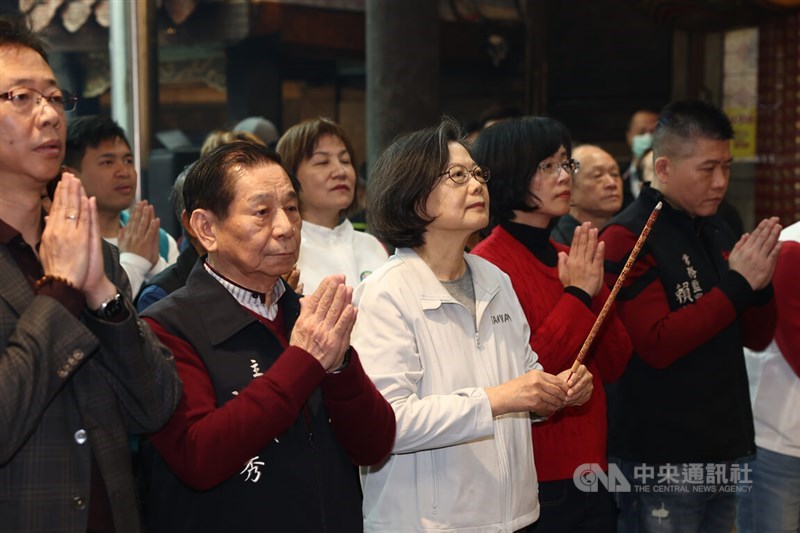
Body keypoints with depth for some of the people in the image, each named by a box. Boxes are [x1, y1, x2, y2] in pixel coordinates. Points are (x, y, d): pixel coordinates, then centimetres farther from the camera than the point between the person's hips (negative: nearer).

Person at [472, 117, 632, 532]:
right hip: (534, 479, -7)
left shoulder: (569, 260, 8)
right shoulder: (488, 264, -14)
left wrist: (596, 290, -8)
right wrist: (577, 296, -18)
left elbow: (613, 365, 6)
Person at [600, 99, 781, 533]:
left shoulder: (718, 234, 12)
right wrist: (736, 283, -17)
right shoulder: (626, 238, -11)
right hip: (662, 462, -7)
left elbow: (757, 338, 13)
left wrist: (760, 282, -7)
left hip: (723, 450, 7)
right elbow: (657, 344, -20)